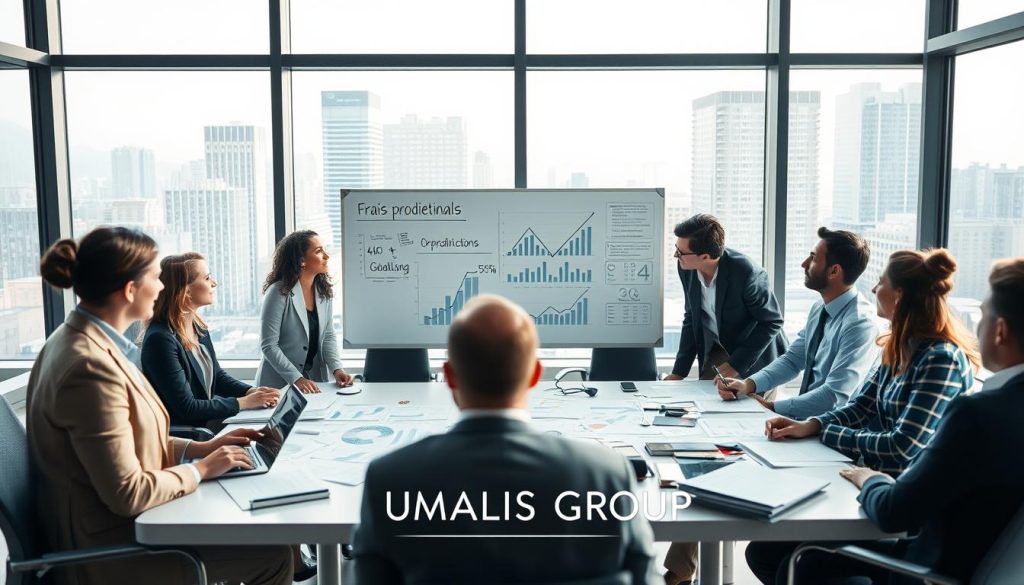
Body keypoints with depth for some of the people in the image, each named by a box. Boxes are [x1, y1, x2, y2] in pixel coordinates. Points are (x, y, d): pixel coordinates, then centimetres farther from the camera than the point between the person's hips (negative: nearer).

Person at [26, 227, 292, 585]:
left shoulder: (81, 339, 3)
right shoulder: (91, 366, -28)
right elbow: (127, 494, -25)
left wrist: (201, 447, 4)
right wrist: (200, 469, -12)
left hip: (107, 522, 10)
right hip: (109, 547, -10)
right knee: (273, 555, -7)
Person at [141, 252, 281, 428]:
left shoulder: (198, 326, 3)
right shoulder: (161, 339, -22)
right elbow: (186, 408, -21)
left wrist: (251, 391, -3)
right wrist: (243, 402, -17)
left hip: (208, 419, 7)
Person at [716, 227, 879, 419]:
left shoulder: (860, 323, -21)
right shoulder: (819, 309, 6)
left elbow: (835, 397, -25)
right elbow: (792, 360, 9)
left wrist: (772, 407, -18)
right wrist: (748, 384, -8)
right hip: (804, 414, 7)